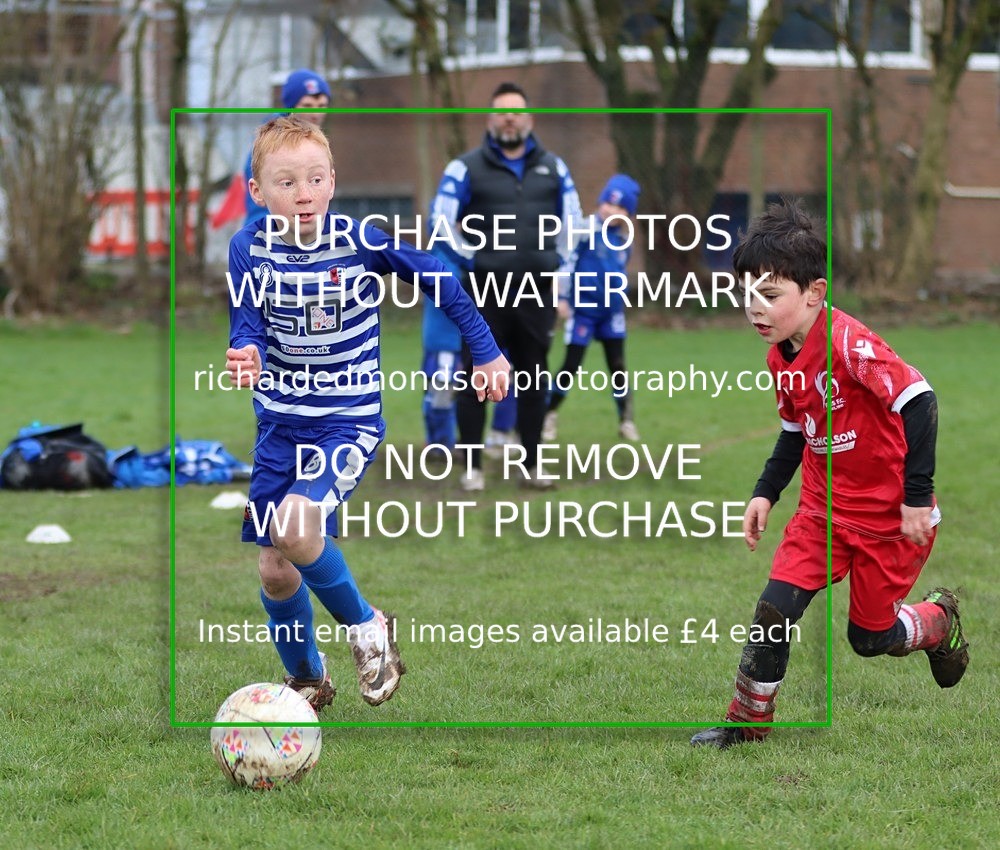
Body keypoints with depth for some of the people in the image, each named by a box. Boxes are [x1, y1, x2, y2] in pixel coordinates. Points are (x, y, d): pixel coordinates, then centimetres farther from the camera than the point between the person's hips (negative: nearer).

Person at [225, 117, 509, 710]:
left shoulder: (361, 241, -14)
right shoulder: (250, 248, -8)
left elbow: (439, 281, -1)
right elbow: (247, 328, -11)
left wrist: (487, 353, 3)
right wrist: (245, 358, -35)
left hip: (349, 423, -4)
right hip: (280, 424, 4)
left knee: (295, 529, -27)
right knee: (275, 571, 5)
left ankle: (366, 627, -1)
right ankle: (307, 679, 32)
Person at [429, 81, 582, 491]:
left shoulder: (552, 168, 10)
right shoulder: (466, 168, -1)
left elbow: (572, 225, 16)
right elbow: (440, 222, -2)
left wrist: (561, 272, 8)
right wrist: (470, 263, -8)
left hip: (537, 293, 3)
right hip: (487, 294, -3)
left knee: (534, 381, 9)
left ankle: (532, 463, 19)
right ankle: (472, 466, 5)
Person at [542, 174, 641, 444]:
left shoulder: (624, 240, 4)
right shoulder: (585, 230, -16)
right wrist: (562, 297, -20)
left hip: (611, 311, 5)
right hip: (583, 309, -5)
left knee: (617, 366, 6)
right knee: (571, 366, -1)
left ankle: (626, 420, 14)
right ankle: (549, 415, 14)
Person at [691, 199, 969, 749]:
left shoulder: (848, 343, -26)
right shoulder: (781, 357, 1)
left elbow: (916, 400, -27)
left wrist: (917, 496, -24)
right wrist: (766, 493, 10)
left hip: (890, 513, -6)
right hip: (825, 507, 6)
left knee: (869, 636, 6)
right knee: (775, 609, -8)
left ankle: (941, 621, 36)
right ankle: (748, 721, 6)